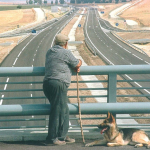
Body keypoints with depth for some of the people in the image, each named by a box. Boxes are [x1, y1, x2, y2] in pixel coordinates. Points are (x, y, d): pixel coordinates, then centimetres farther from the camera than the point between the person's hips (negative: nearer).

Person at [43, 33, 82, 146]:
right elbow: (77, 64, 3)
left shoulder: (50, 52, 19)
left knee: (64, 111, 16)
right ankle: (52, 138, -3)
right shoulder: (65, 52, -6)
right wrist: (79, 61, 26)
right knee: (58, 111, -4)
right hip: (58, 84, -9)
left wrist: (75, 67, 17)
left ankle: (62, 136, 21)